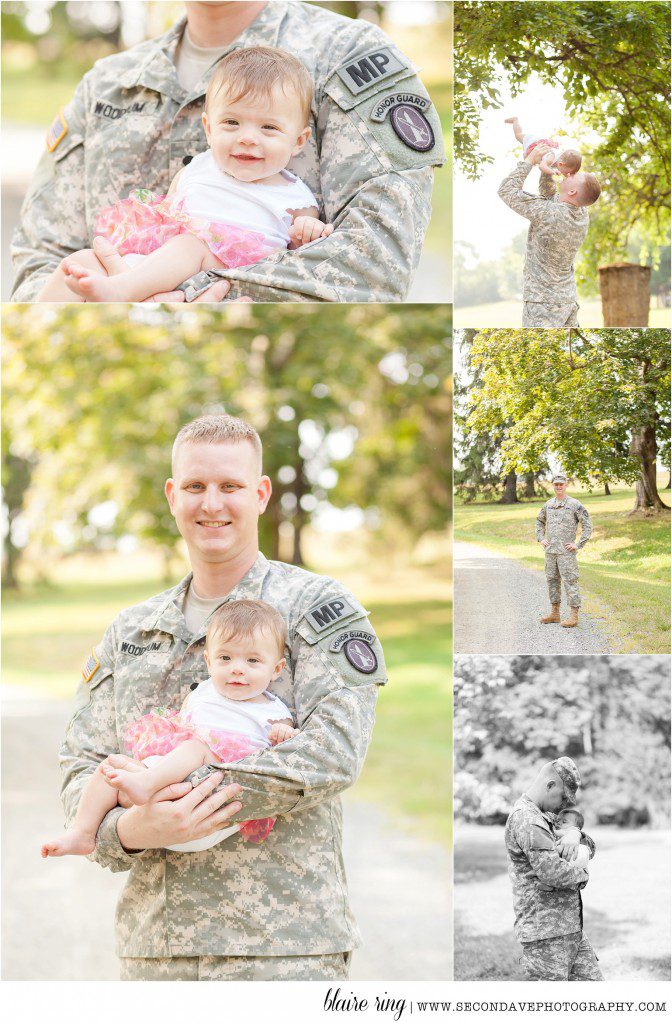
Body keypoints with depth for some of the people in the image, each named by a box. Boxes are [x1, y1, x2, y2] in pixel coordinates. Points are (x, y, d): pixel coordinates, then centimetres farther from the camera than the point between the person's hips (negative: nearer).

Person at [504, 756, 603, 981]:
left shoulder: (545, 818, 17)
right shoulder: (525, 820, -16)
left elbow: (590, 847, 20)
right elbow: (553, 872, -27)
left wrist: (575, 835, -4)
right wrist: (581, 874, -5)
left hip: (570, 929, 10)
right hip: (544, 935, -10)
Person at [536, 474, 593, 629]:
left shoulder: (575, 505, -8)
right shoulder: (548, 504, 10)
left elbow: (588, 526, -9)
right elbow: (540, 522, 27)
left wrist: (578, 545, -12)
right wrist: (541, 539, 12)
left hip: (566, 552, -6)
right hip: (550, 551, 6)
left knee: (570, 582, -6)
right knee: (552, 581, 11)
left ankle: (574, 616, -5)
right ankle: (555, 613, 20)